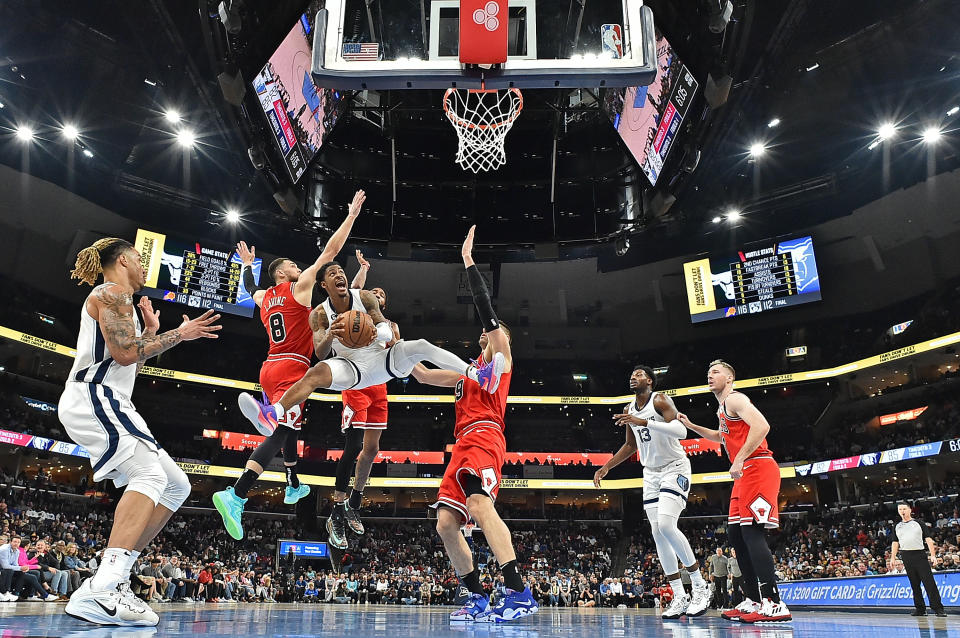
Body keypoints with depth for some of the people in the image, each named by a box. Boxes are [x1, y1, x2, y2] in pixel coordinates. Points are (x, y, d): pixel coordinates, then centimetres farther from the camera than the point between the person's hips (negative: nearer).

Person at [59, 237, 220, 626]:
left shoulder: (121, 301, 28)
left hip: (108, 405, 10)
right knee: (150, 474, -29)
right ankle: (101, 589, -38)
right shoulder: (112, 292, -3)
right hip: (91, 399, -10)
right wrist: (179, 334, -7)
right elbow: (125, 353, -16)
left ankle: (115, 576, 0)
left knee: (176, 485, 3)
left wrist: (151, 331, 26)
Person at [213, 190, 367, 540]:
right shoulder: (300, 287, -2)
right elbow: (330, 251, -4)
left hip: (270, 368, 9)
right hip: (292, 369, -9)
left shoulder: (265, 297, 16)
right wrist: (352, 215, 1)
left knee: (289, 426, 25)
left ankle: (294, 486, 40)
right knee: (280, 432, -17)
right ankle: (235, 495, -30)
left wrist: (247, 264, 57)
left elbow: (250, 287, 41)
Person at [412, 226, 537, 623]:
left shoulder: (501, 354, 13)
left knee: (479, 504, -32)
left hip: (484, 436, -9)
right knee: (446, 523, 0)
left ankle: (519, 593, -38)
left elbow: (486, 308, -1)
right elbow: (422, 375, 38)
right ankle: (478, 598, 8)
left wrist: (468, 262, -1)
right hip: (463, 444, 9)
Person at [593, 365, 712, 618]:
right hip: (651, 473, 7)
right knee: (657, 533, 0)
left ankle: (700, 585, -6)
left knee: (666, 526, -22)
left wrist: (644, 422, -37)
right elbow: (630, 446, 19)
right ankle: (679, 597, 7)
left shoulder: (660, 400, -14)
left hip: (675, 468, -7)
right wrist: (607, 467, 11)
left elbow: (681, 431, -29)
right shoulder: (629, 410, 8)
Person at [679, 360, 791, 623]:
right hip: (745, 474, 11)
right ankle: (753, 601, 13)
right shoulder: (723, 408, 23)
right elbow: (721, 436, 41)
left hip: (757, 468, -11)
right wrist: (691, 426, 33)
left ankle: (775, 605, -19)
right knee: (735, 533, 9)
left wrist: (739, 460, -26)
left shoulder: (734, 399, -7)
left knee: (752, 532, -17)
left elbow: (761, 426, -23)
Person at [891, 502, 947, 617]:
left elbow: (928, 539, 3)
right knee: (914, 584, 5)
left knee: (929, 582, -8)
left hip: (919, 555, -3)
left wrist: (933, 555, -7)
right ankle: (920, 609, 10)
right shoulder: (897, 526, 15)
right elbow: (895, 543, 17)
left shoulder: (919, 523, 7)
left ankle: (938, 608, -4)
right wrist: (892, 558, 10)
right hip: (906, 557, 3)